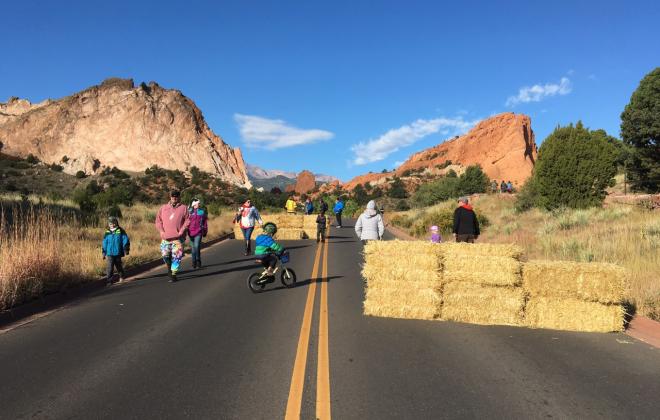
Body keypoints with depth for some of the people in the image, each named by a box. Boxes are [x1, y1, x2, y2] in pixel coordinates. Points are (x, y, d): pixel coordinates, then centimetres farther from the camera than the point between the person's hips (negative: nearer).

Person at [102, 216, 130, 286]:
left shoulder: (121, 231, -2)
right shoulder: (107, 233, 3)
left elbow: (126, 240, -1)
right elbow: (104, 243, 11)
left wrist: (126, 249, -7)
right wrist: (104, 253, 10)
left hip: (118, 253, 0)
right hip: (110, 253, 0)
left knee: (119, 265, 15)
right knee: (110, 267, -9)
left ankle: (121, 276, 36)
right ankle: (109, 280, -5)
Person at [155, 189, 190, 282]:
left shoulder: (183, 208, 5)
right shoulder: (164, 208, 12)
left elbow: (187, 221, 0)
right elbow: (158, 220, 12)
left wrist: (181, 231, -10)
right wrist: (161, 231, -1)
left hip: (178, 237, -2)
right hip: (165, 237, 2)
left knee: (176, 256, -6)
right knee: (165, 255, 1)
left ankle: (173, 275, 4)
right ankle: (169, 268, 29)